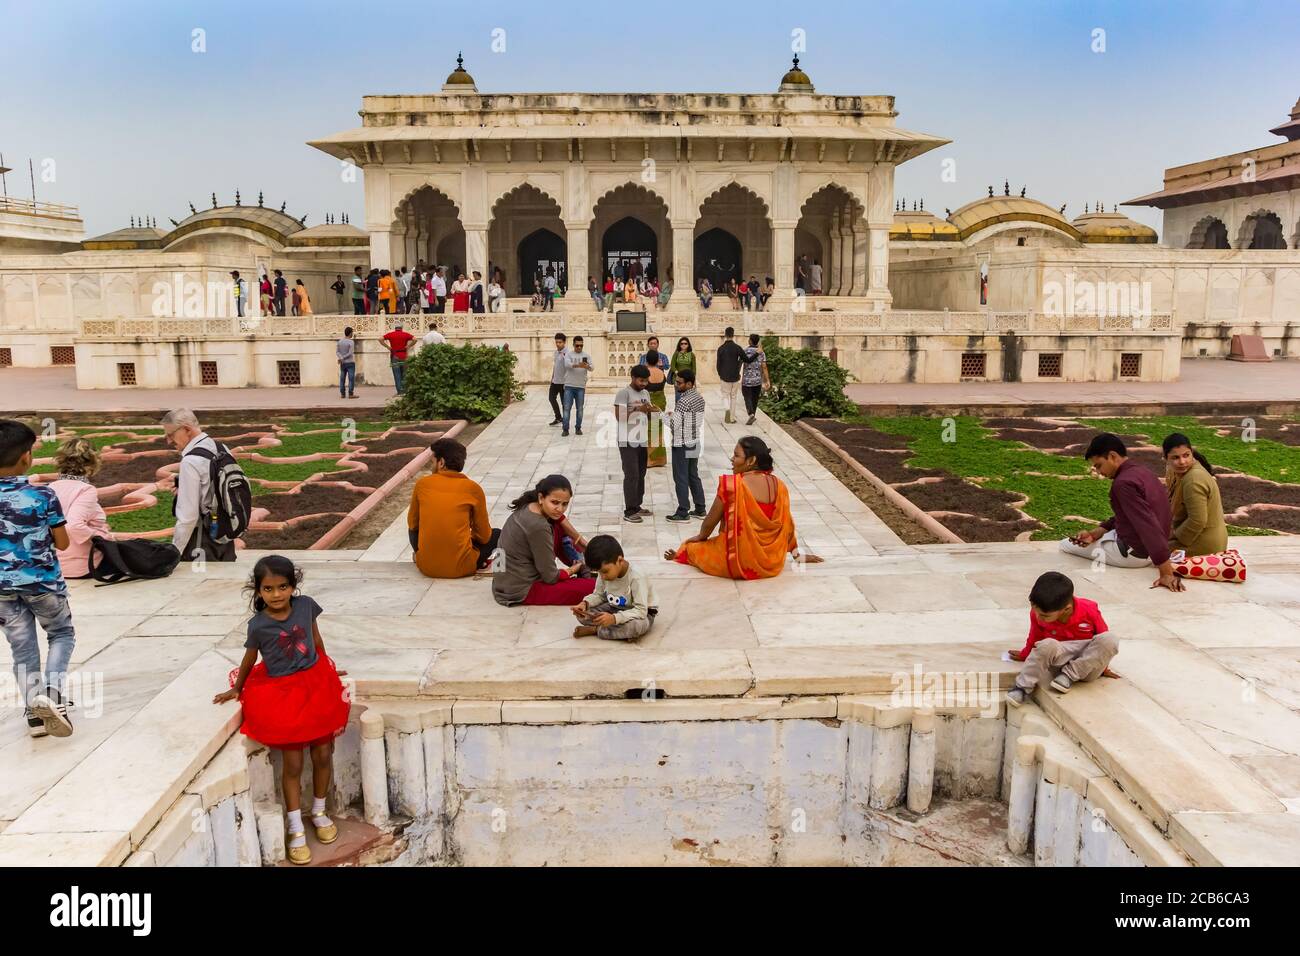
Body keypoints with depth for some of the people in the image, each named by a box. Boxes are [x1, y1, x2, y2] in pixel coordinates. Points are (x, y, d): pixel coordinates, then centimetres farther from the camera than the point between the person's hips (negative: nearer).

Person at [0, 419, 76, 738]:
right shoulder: (43, 495, -16)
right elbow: (63, 543, -8)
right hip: (43, 581, -3)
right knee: (62, 634, 17)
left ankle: (33, 712, 13)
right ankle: (51, 692, -5)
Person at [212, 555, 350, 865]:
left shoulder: (305, 605, -9)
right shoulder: (258, 624, -16)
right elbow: (249, 660, 1)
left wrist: (327, 670, 19)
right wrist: (237, 690, 14)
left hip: (315, 685, 3)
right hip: (281, 693, -3)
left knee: (323, 754, 10)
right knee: (293, 764, 2)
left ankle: (319, 812, 33)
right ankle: (295, 830, 18)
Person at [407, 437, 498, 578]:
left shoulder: (422, 484, 0)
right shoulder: (473, 488, -5)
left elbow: (412, 524, 13)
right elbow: (483, 535, 3)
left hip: (426, 567, 2)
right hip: (461, 567, -2)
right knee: (497, 534, 22)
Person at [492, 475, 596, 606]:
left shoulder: (528, 507, -2)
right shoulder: (538, 527, -26)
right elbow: (550, 577, -17)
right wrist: (572, 570, 3)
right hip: (522, 593, -9)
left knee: (558, 528, 9)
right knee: (591, 587, -14)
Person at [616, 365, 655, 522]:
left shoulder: (645, 393, 12)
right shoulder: (623, 393, -12)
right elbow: (619, 416, -17)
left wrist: (650, 410, -5)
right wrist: (637, 409, -23)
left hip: (642, 440, 8)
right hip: (628, 441, -8)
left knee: (641, 474, 12)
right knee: (631, 475, -8)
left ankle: (637, 506, 22)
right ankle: (629, 511, -4)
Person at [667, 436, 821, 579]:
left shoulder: (730, 484, -16)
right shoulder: (778, 485, -3)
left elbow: (710, 522, -5)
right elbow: (787, 524, 8)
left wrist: (701, 537, 17)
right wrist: (796, 553, 24)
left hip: (739, 565, -5)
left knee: (693, 547, 18)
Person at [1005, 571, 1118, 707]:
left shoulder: (1089, 610, -17)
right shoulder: (1037, 613, -12)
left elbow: (1103, 635, 1)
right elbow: (1035, 639, 9)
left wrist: (1103, 666, 11)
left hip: (1088, 664, 0)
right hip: (1060, 657, 0)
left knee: (1110, 640, -30)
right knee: (1047, 645, -35)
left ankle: (1069, 674, -21)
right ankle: (1023, 688, -22)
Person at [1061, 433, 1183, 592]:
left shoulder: (1124, 482, -26)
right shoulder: (1142, 472, 6)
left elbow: (1149, 526, -32)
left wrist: (1166, 573, -33)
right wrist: (1095, 533, -2)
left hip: (1133, 552, -10)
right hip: (1148, 549, 10)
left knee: (1065, 545, 6)